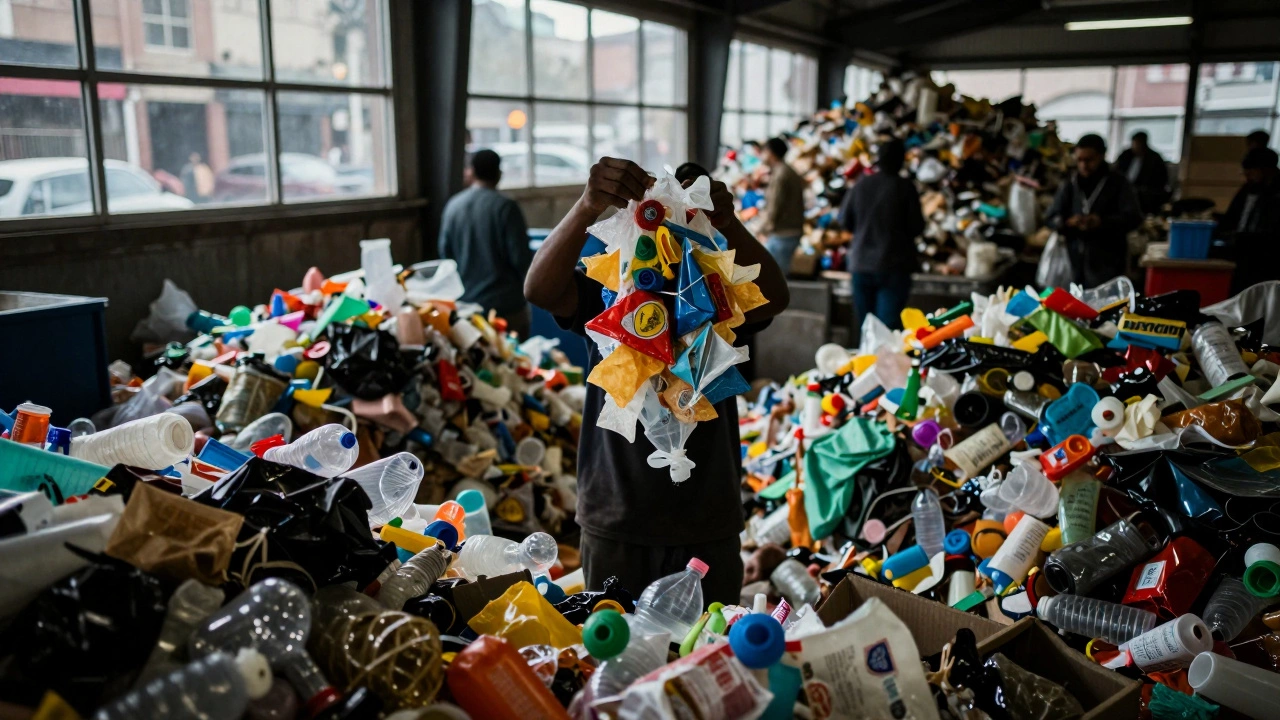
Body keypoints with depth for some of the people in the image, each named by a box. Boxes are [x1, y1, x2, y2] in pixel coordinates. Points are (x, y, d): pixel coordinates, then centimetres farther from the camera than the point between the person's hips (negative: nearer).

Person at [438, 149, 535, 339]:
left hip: (466, 304, 5)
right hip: (506, 304, -5)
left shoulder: (453, 206, 1)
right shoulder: (505, 207, -13)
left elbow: (445, 252, 7)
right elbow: (521, 257, -12)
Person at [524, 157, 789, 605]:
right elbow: (539, 289, -24)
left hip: (709, 526, 1)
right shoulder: (605, 295, -4)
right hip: (616, 523, 0)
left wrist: (727, 225, -43)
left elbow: (774, 298, -24)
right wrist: (587, 207, -41)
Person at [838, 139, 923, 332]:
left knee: (862, 324, 12)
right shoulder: (905, 187, -9)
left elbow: (844, 221, 7)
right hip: (893, 266, -4)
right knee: (888, 325, -4)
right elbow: (917, 227, -8)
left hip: (861, 264, 4)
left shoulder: (860, 185, 0)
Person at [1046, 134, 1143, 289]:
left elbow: (1134, 217, -6)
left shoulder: (1118, 183, 2)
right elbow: (1051, 218, 6)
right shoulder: (1069, 186, 11)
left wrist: (1102, 222, -23)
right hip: (1076, 264, 3)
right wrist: (1068, 222, -17)